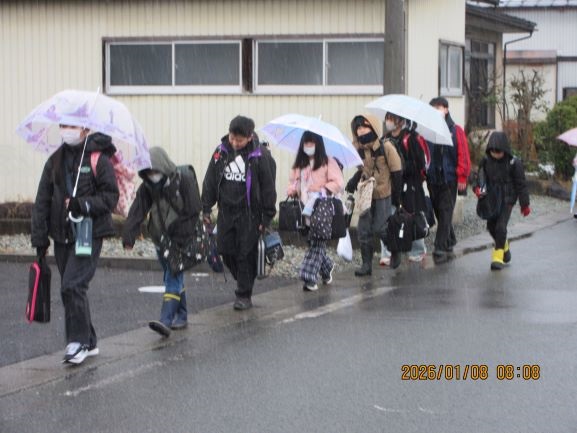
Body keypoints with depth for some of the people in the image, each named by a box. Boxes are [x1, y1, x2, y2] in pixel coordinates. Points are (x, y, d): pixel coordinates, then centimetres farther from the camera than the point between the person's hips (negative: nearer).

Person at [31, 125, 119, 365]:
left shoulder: (99, 159, -6)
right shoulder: (55, 161, 9)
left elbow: (111, 196, -7)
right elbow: (42, 201, 10)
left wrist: (84, 205, -23)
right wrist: (39, 238, 4)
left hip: (89, 234, -6)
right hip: (62, 235, 6)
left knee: (73, 286, -16)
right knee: (70, 290, 10)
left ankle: (79, 341, -7)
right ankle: (89, 343, 21)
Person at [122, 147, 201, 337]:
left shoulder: (184, 182, -13)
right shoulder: (147, 187, 1)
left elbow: (193, 212, -13)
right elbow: (136, 212, -5)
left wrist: (178, 235, -16)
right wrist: (129, 237, -16)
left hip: (181, 240, -6)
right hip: (160, 239, 6)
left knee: (173, 278, -14)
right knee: (172, 278, 14)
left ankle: (166, 320, -23)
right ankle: (181, 316, 26)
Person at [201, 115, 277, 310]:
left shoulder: (260, 155, -10)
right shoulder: (221, 151, 2)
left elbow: (268, 187, -6)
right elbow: (210, 181, 9)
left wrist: (267, 218, -7)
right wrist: (206, 208, 6)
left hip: (249, 213, -4)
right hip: (226, 211, 4)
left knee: (246, 254, -2)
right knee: (226, 250, 5)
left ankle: (244, 296, 7)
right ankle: (243, 282, 28)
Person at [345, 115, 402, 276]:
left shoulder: (386, 147, -12)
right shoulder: (359, 149, 3)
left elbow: (397, 172, -7)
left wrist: (396, 195, -7)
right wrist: (352, 184, -3)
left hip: (383, 194, -5)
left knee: (380, 228, -5)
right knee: (363, 230, 1)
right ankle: (366, 264, 7)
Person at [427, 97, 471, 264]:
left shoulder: (455, 130, -1)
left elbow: (463, 155, -3)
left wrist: (462, 176, -8)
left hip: (449, 180, -3)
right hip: (433, 179, 3)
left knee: (445, 214, -5)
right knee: (440, 214, 9)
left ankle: (440, 249, -5)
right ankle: (449, 244, 23)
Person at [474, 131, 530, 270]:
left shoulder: (513, 163, -11)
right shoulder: (486, 161, -1)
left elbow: (521, 184, -5)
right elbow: (481, 176, 8)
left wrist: (525, 205, -2)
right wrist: (478, 188, -15)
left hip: (507, 199, -5)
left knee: (500, 226, -14)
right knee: (491, 226, 11)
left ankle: (498, 257, -8)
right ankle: (504, 247, 38)